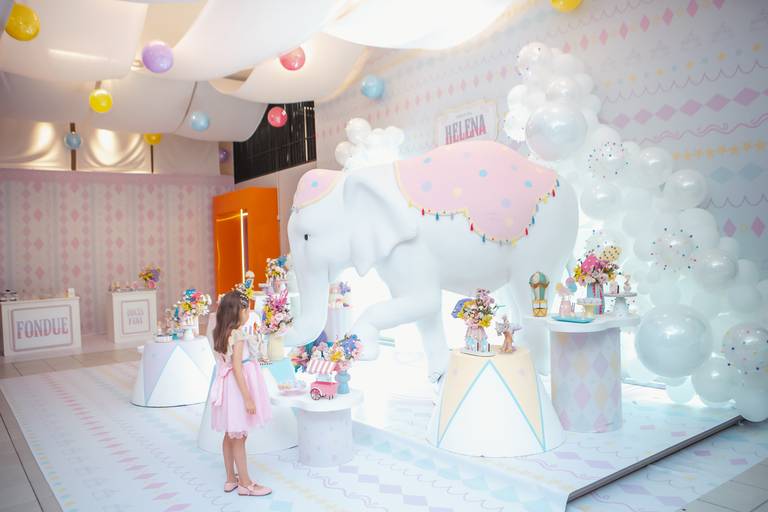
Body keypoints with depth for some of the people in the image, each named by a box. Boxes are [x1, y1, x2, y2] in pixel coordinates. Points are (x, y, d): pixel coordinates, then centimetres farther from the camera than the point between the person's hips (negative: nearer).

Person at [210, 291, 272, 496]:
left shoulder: (221, 334, 6)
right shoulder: (237, 335, -20)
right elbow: (237, 368, -22)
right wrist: (248, 398, -20)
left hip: (226, 383, 9)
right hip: (238, 387, -9)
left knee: (230, 435, 17)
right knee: (239, 437, 2)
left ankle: (231, 479, 29)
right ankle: (245, 484, 14)